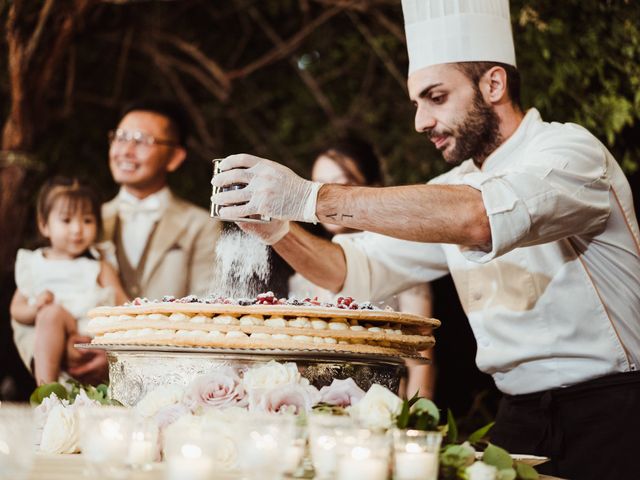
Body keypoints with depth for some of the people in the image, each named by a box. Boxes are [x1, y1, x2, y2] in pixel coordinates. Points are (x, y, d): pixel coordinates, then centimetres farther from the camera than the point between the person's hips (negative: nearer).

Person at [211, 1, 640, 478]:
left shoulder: (571, 150, -13)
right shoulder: (452, 191, 13)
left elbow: (475, 219, -32)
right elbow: (359, 271, 12)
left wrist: (311, 197, -33)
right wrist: (279, 230, -9)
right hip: (519, 419, 7)